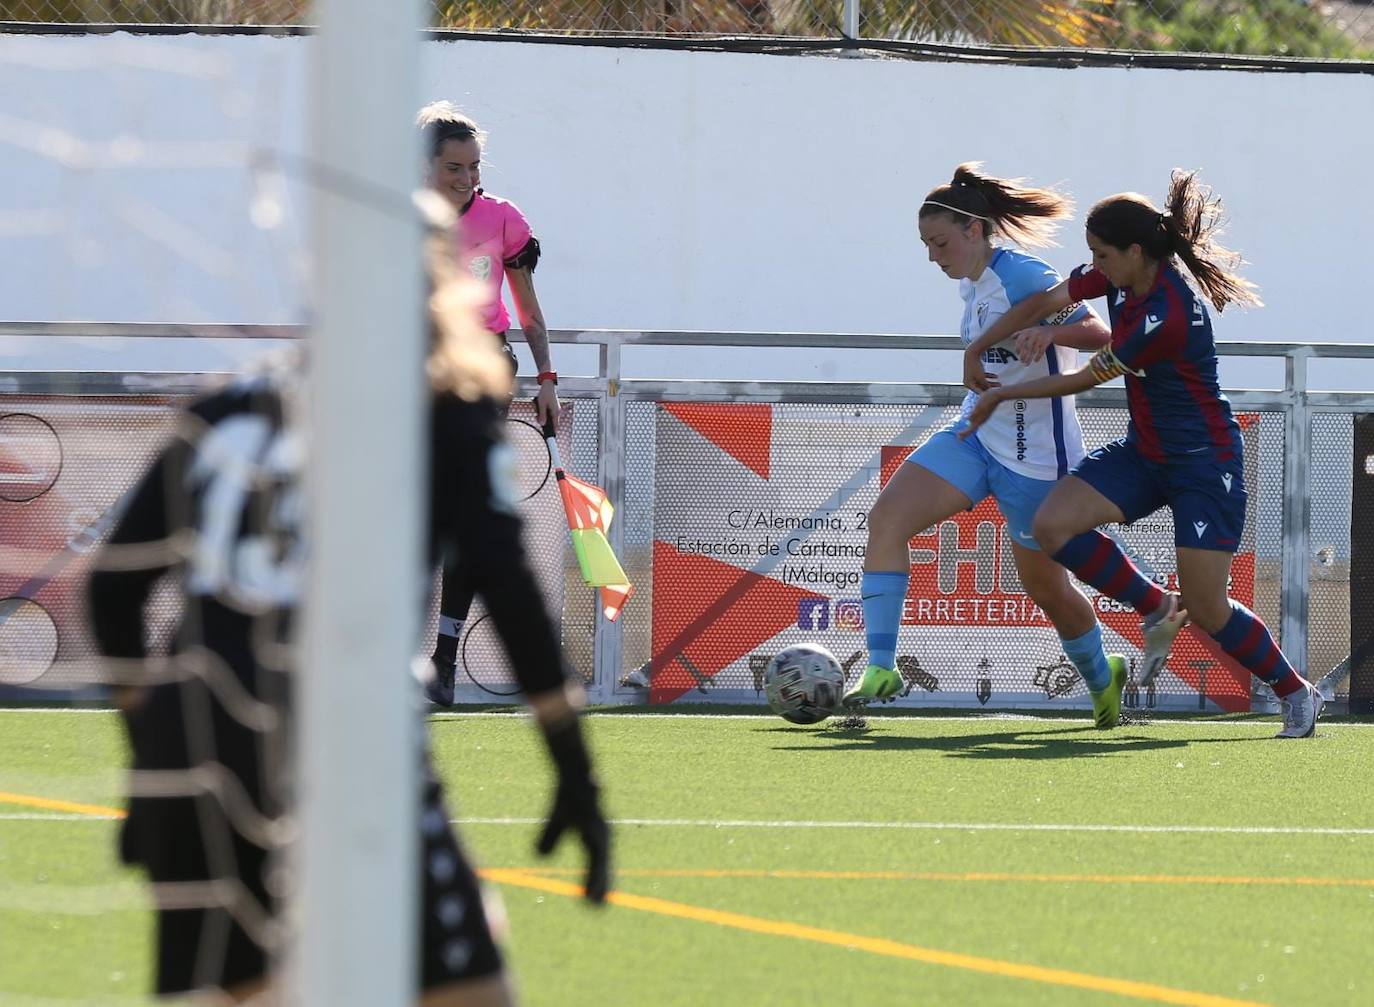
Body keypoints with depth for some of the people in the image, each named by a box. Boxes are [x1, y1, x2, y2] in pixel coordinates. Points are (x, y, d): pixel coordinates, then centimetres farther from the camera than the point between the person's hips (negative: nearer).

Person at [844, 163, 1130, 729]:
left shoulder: (1023, 277, -18)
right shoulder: (972, 283, 7)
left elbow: (1101, 336, -23)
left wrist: (1051, 330, -41)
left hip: (1034, 453, -8)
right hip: (976, 435, 8)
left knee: (1044, 584, 7)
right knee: (887, 515, -15)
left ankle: (1102, 678, 37)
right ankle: (881, 669, -16)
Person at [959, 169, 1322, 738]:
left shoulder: (1168, 316, -29)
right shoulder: (1123, 276, -5)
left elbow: (1085, 380, -18)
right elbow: (1046, 302, 6)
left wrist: (1001, 394, -6)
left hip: (1204, 461, -8)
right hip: (1144, 451, 8)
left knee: (1206, 610, -9)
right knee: (1052, 525, -12)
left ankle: (1295, 693, 15)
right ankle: (1157, 609, 8)